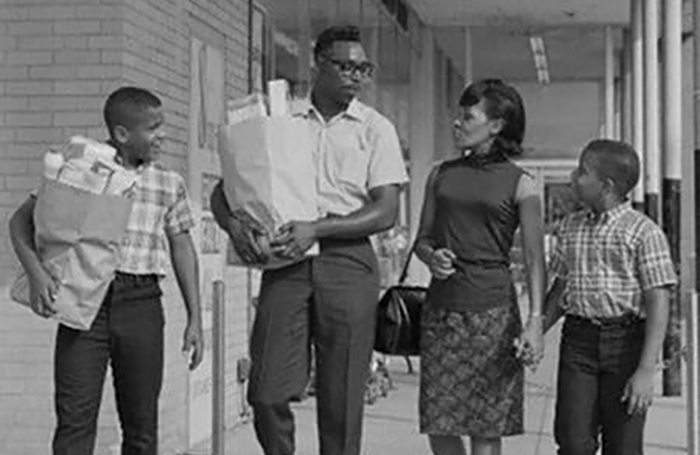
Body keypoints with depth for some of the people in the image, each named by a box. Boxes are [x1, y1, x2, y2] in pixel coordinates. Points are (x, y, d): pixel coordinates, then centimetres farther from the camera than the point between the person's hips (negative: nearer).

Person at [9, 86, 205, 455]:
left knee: (142, 422, 6)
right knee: (75, 416, -5)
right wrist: (36, 272, -14)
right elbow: (22, 220, 3)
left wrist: (194, 319, 11)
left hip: (142, 302, 3)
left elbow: (182, 247, 15)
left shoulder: (169, 184, 11)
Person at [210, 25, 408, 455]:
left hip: (347, 258, -1)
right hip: (285, 258, 1)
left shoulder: (375, 128, 7)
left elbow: (387, 211, -2)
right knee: (268, 391, -6)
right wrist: (233, 223, -10)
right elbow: (223, 189, 13)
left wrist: (317, 229, -14)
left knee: (342, 397, 1)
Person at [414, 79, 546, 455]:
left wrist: (535, 321, -16)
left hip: (492, 310, -3)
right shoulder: (441, 174, 11)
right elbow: (422, 239, 14)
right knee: (438, 424, 4)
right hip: (441, 307, 3)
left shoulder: (520, 184, -1)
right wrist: (432, 258, -10)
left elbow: (534, 257, -5)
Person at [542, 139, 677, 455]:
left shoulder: (643, 231, -7)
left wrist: (647, 370, -17)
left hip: (626, 342, -4)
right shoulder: (570, 227, 11)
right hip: (578, 340, 4)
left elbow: (658, 304, -11)